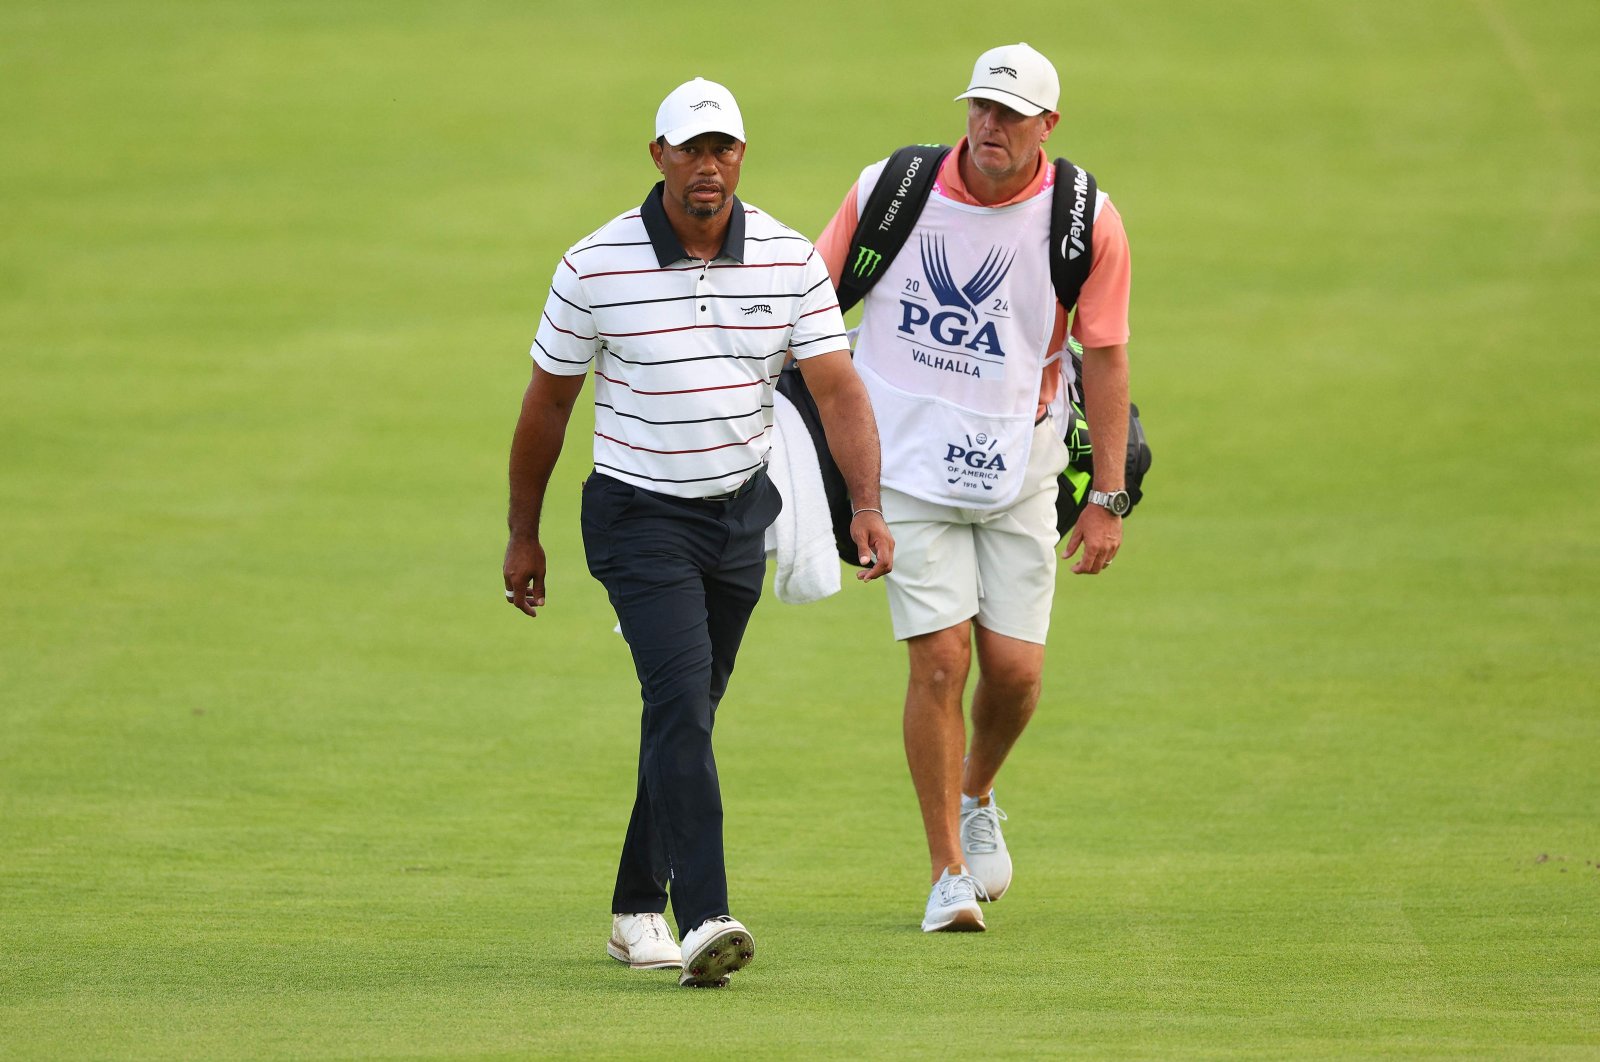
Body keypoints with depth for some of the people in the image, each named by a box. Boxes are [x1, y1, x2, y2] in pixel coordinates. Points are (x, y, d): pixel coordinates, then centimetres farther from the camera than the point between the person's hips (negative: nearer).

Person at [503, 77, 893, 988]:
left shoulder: (790, 260, -4)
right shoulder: (597, 266, -11)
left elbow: (840, 389, -8)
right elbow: (548, 403, 0)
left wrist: (868, 505, -23)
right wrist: (524, 535, 6)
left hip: (740, 513, 4)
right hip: (640, 512, -4)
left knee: (690, 711, 13)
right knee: (681, 698, -20)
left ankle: (639, 906, 28)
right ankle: (704, 921, -29)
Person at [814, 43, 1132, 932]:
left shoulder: (1084, 220, -6)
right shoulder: (892, 189, -7)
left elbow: (1105, 357, -2)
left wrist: (1109, 497, -4)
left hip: (1018, 464, 1)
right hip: (910, 460, -1)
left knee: (1015, 668, 0)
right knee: (941, 659, -10)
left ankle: (977, 798, 33)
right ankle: (949, 871, 0)